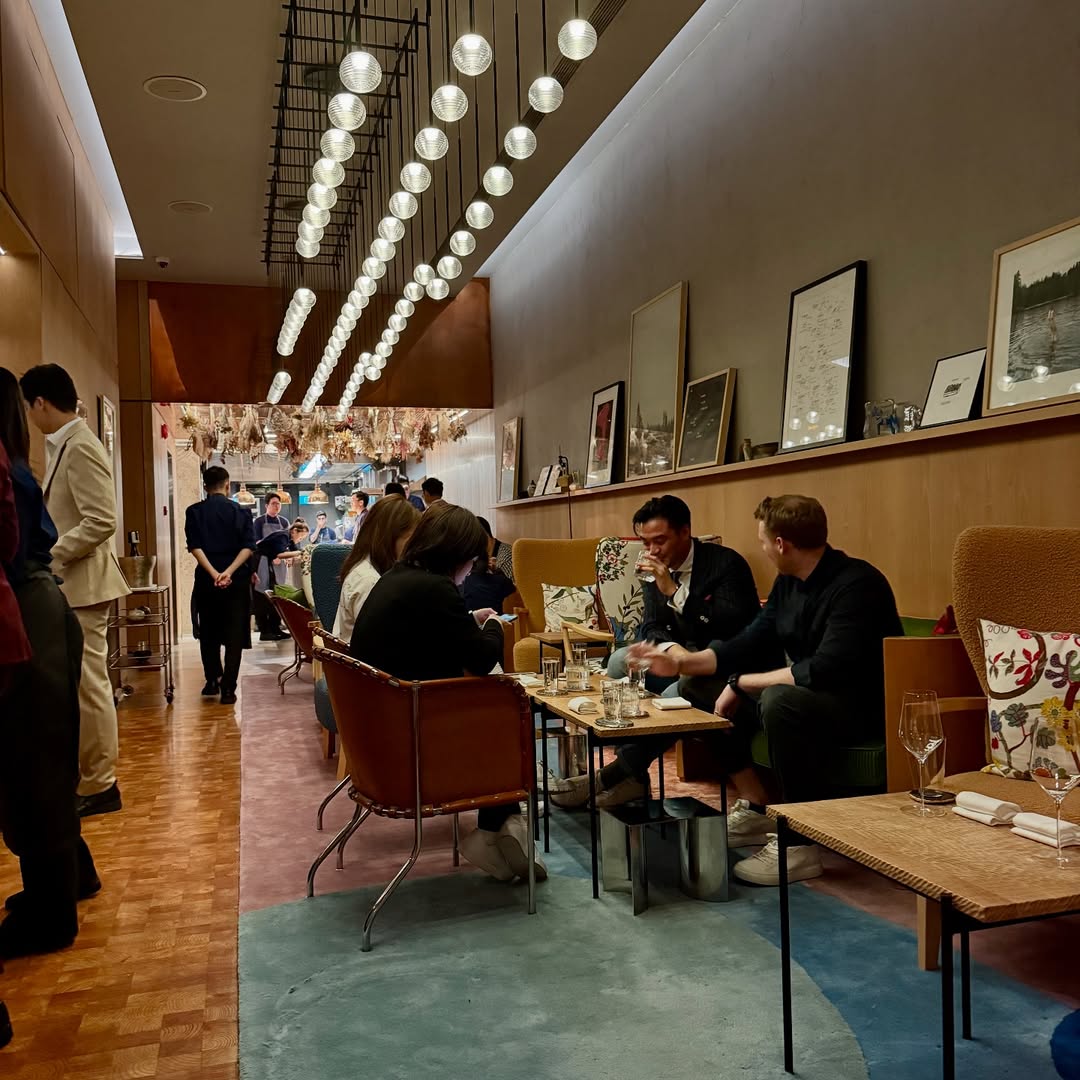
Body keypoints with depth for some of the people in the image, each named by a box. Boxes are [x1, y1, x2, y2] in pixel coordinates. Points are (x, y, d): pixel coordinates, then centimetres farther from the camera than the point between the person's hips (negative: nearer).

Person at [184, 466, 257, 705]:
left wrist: (213, 573, -15)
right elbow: (248, 547, -11)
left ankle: (212, 681, 24)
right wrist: (229, 571, -17)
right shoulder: (240, 512, 1)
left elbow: (195, 546, -9)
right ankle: (228, 688, -4)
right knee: (234, 634, 1)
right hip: (237, 580, -1)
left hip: (206, 580, 1)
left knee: (208, 632, 17)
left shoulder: (194, 512, 3)